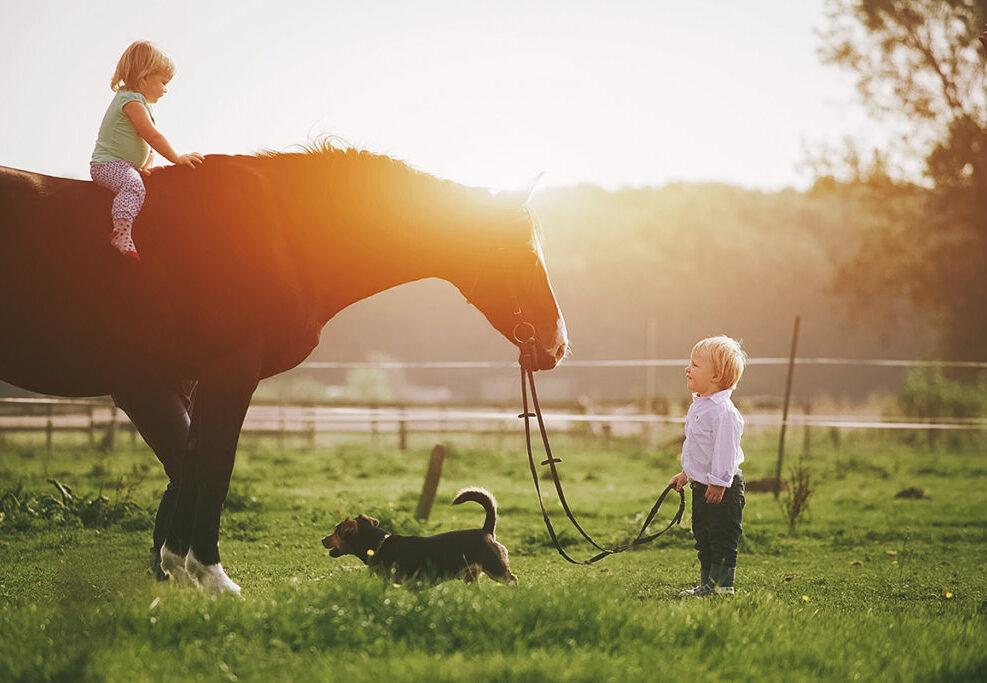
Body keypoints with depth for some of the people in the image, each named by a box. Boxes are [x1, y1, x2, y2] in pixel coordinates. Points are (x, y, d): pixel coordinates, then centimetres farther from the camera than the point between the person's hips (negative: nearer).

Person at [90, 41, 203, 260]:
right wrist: (177, 158, -12)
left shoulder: (139, 101, 22)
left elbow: (148, 143, 25)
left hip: (125, 165, 11)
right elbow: (152, 136, -18)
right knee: (133, 184, -34)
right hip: (109, 164, -11)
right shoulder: (132, 101, -13)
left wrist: (145, 166, 11)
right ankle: (122, 230, -47)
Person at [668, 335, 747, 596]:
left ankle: (722, 584, 1)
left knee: (722, 540, -4)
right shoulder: (698, 406, 11)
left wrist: (719, 483, -24)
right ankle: (706, 583, 24)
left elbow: (725, 449, -24)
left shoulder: (723, 411, -21)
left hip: (723, 488, -10)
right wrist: (686, 473, 26)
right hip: (701, 485, 10)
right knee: (703, 537, 16)